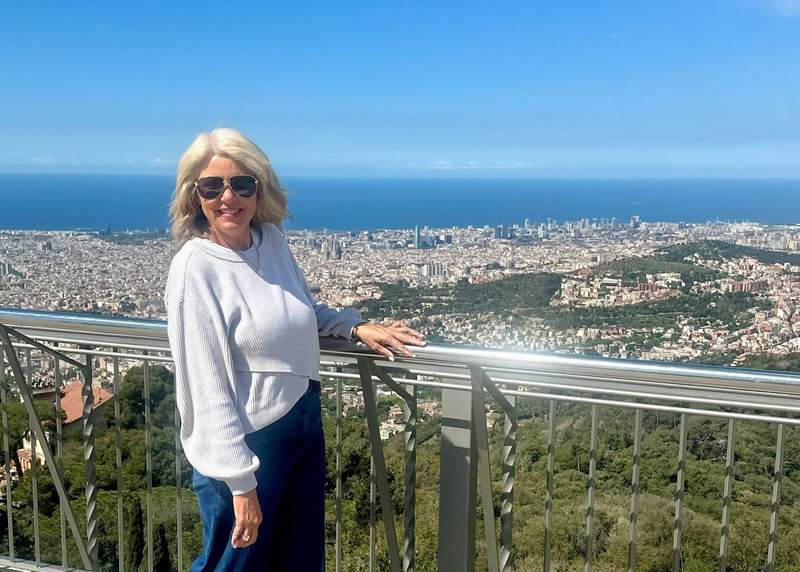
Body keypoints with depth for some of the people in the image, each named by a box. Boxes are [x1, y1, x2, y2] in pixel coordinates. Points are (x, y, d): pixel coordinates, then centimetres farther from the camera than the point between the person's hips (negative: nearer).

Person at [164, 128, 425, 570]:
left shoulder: (273, 240, 0)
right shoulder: (195, 268, -19)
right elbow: (208, 388, -20)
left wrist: (355, 327, 4)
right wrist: (240, 481, -19)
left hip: (305, 424, 7)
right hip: (245, 443, -6)